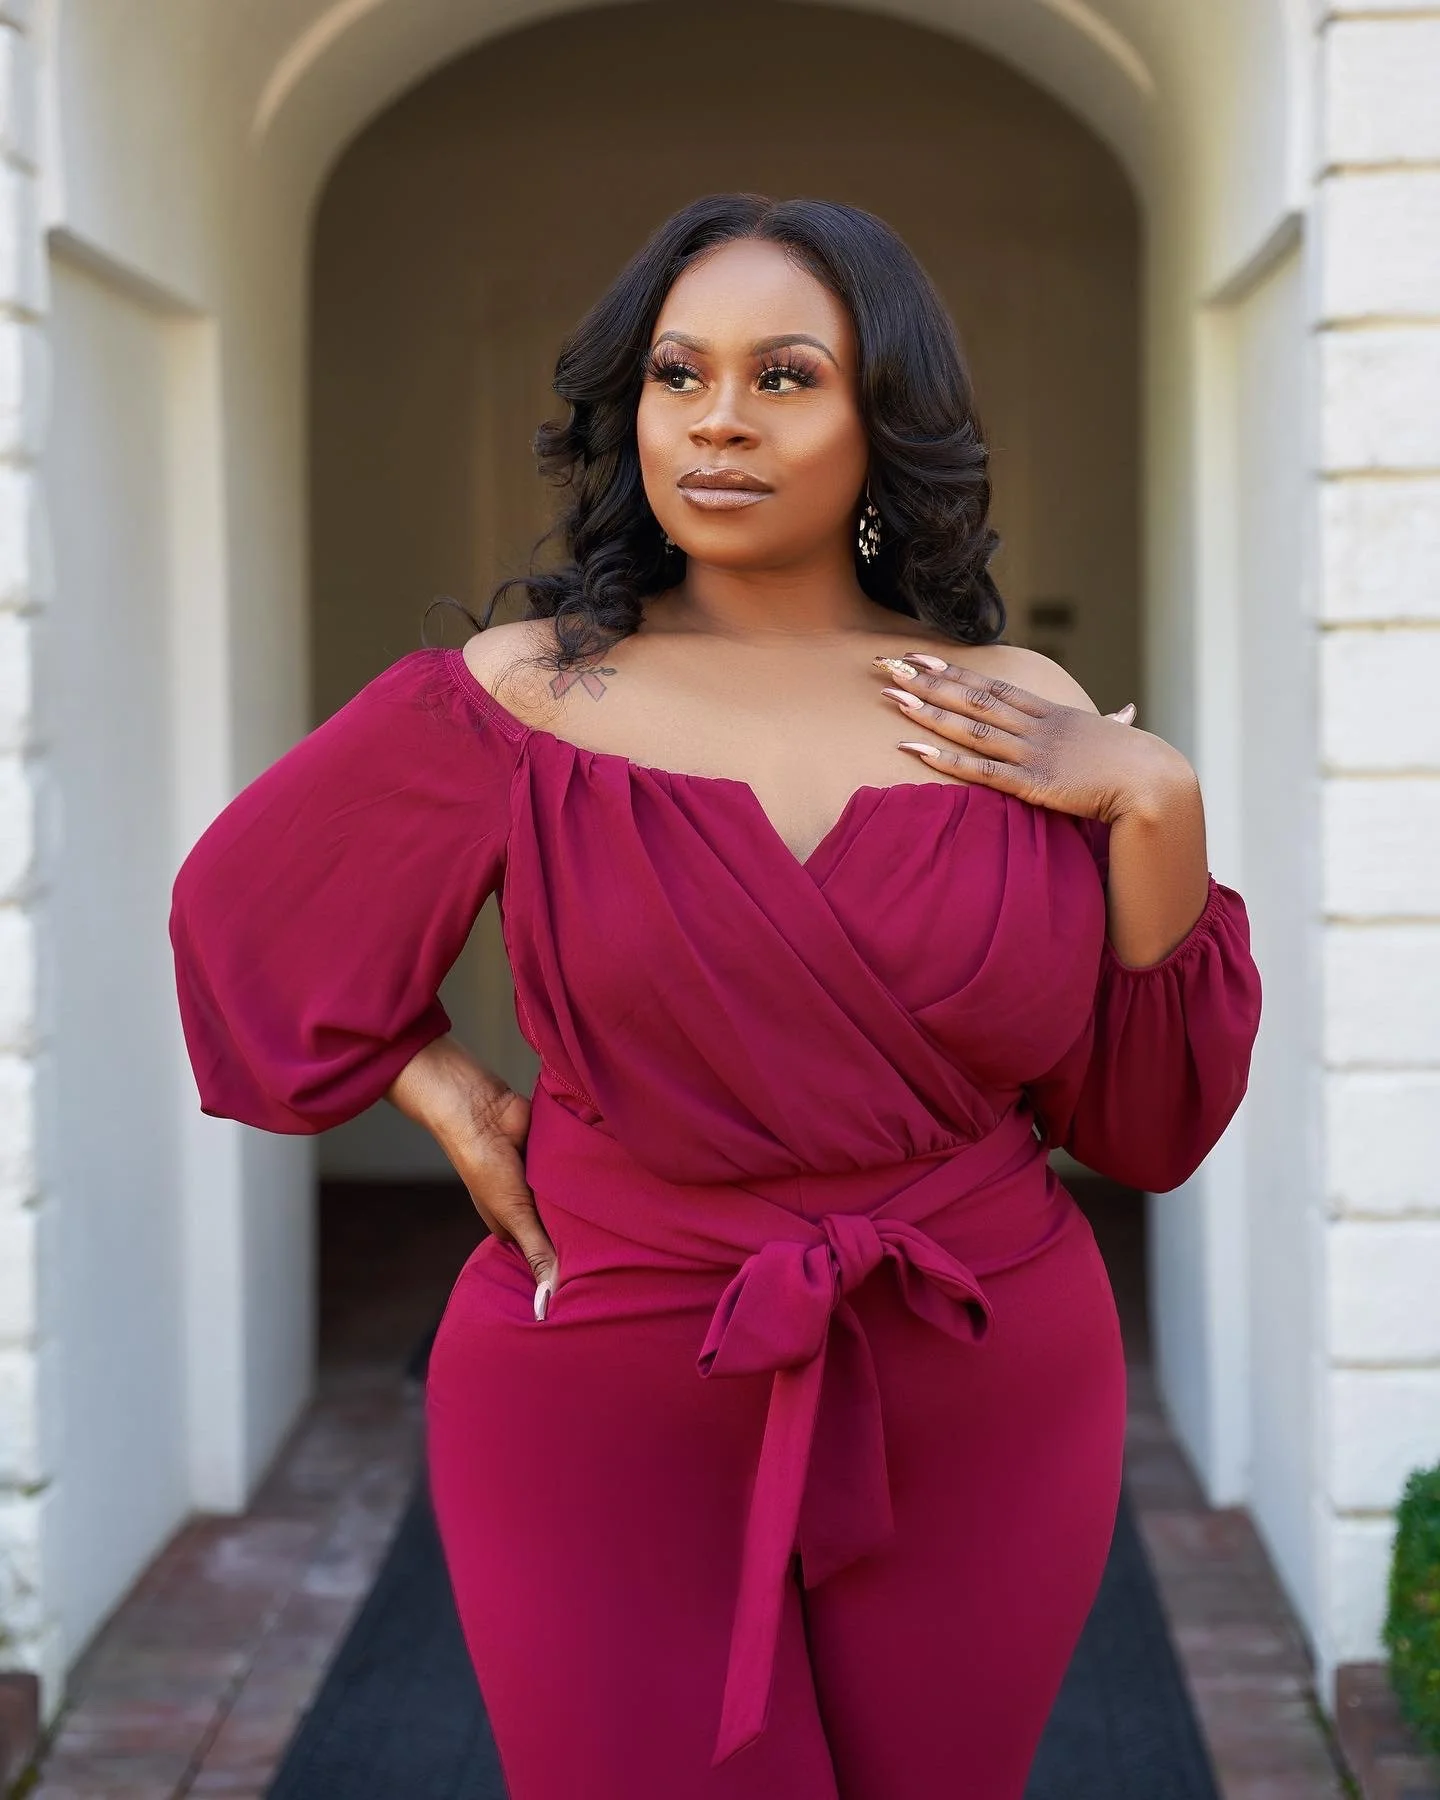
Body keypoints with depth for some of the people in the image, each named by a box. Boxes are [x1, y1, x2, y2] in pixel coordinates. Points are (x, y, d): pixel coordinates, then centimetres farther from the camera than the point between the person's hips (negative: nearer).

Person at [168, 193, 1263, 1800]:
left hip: (983, 1419, 2)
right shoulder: (522, 702, -6)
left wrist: (1159, 804, -12)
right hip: (612, 1423, -2)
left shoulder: (1025, 725, -2)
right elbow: (246, 910, 10)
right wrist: (450, 1102, -1)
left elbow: (1145, 1118, -1)